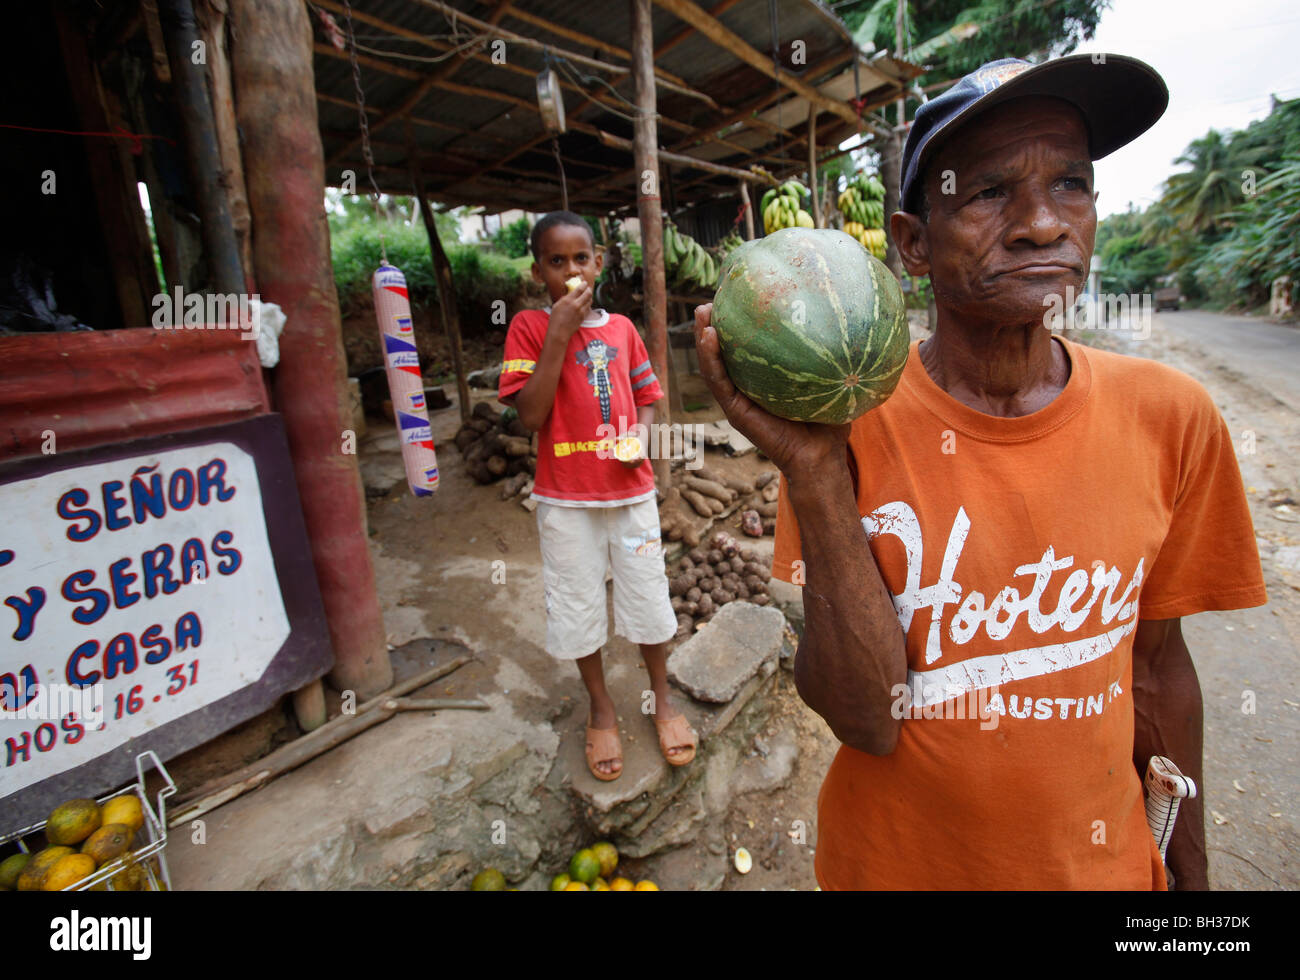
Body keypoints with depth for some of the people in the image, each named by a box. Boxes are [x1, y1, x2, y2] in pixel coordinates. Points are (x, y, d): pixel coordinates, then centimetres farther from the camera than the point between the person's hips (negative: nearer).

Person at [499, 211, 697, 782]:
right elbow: (530, 415, -14)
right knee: (578, 608, 12)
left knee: (648, 601, 11)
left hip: (630, 489, 2)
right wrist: (559, 333, -19)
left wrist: (639, 434, -9)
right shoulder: (528, 327, -4)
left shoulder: (621, 327, 6)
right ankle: (601, 708, 36)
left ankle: (661, 698, 37)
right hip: (566, 499, -2)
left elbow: (647, 398, 13)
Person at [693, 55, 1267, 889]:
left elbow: (1157, 663, 0)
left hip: (1103, 858, 3)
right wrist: (816, 475, -35)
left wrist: (1190, 867, 10)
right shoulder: (848, 420, -22)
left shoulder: (1170, 416, -12)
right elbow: (866, 719, -24)